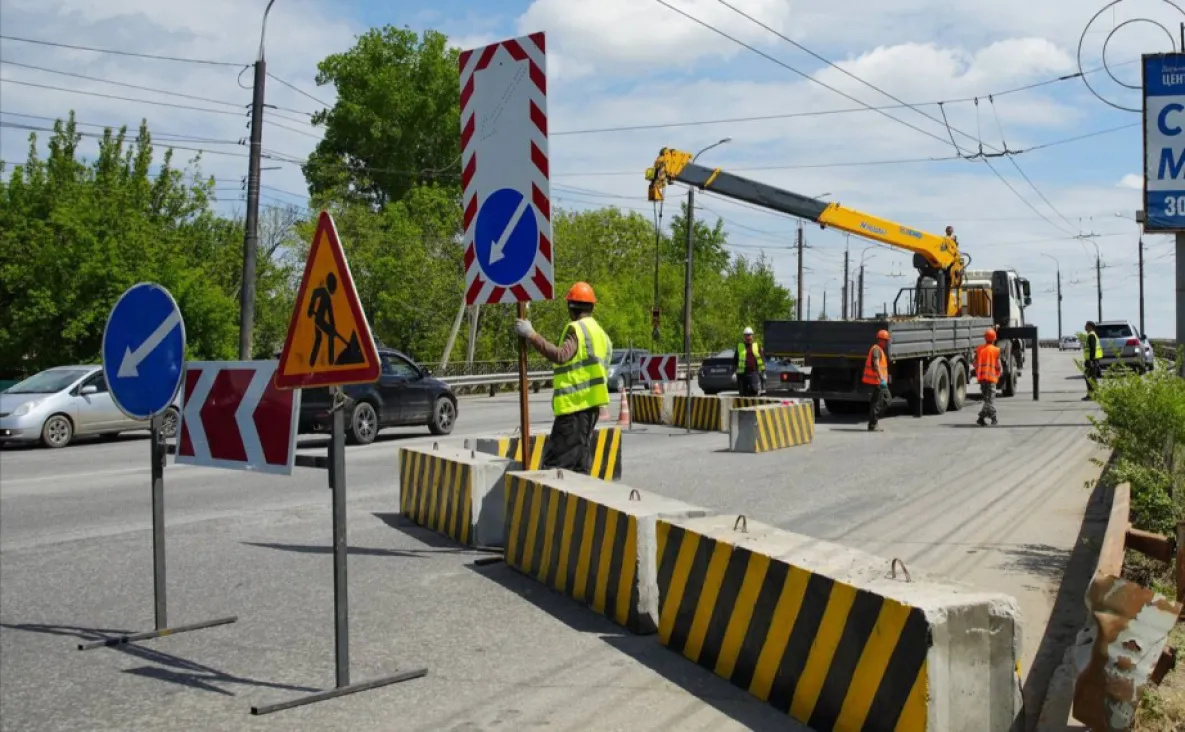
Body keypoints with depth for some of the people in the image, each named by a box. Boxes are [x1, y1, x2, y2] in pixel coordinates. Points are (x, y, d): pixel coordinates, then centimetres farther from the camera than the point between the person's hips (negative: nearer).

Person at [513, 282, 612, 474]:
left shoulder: (577, 329, -10)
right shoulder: (601, 333, 20)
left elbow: (561, 355, -28)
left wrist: (532, 335, -26)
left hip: (575, 404, -9)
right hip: (592, 404, 10)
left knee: (553, 464, -12)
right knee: (580, 464, 14)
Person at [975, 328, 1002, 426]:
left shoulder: (979, 349, 6)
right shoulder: (995, 350, -7)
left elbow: (975, 364, 9)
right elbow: (998, 365, -5)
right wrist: (1000, 372, 14)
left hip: (981, 377, 5)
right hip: (991, 376, -5)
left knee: (987, 398, 16)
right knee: (990, 399, -3)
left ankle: (993, 416, 22)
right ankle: (981, 418, -14)